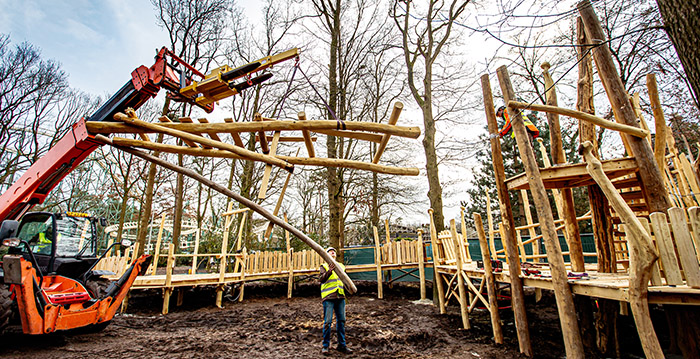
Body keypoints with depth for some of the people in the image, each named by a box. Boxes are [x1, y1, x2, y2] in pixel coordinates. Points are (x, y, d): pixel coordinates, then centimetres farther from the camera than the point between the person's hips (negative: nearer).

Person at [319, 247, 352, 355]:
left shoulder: (341, 266, 19)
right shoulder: (324, 266, 4)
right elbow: (322, 279, -12)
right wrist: (329, 271, -28)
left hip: (340, 297, 5)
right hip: (328, 297, -5)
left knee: (341, 321, 8)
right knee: (327, 322, -4)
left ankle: (342, 345, 18)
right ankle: (325, 346, 9)